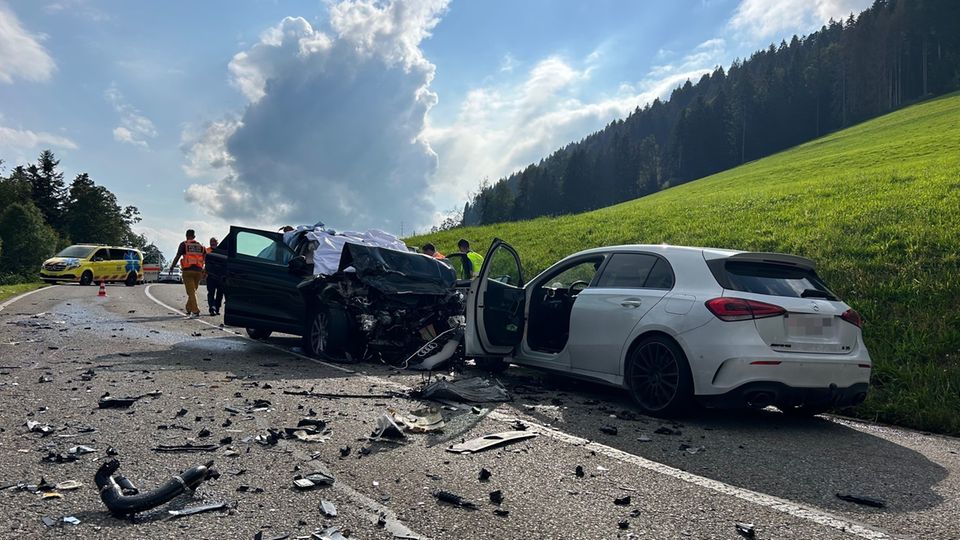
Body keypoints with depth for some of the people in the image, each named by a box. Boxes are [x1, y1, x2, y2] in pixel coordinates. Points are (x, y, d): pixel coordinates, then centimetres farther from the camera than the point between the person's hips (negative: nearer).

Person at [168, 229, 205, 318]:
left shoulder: (184, 244, 3)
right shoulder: (200, 245, 14)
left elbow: (177, 257, -2)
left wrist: (171, 267, 9)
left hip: (188, 271, -4)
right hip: (198, 271, 4)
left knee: (191, 292, -5)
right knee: (193, 291, 17)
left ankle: (195, 312, -16)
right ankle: (189, 310, 26)